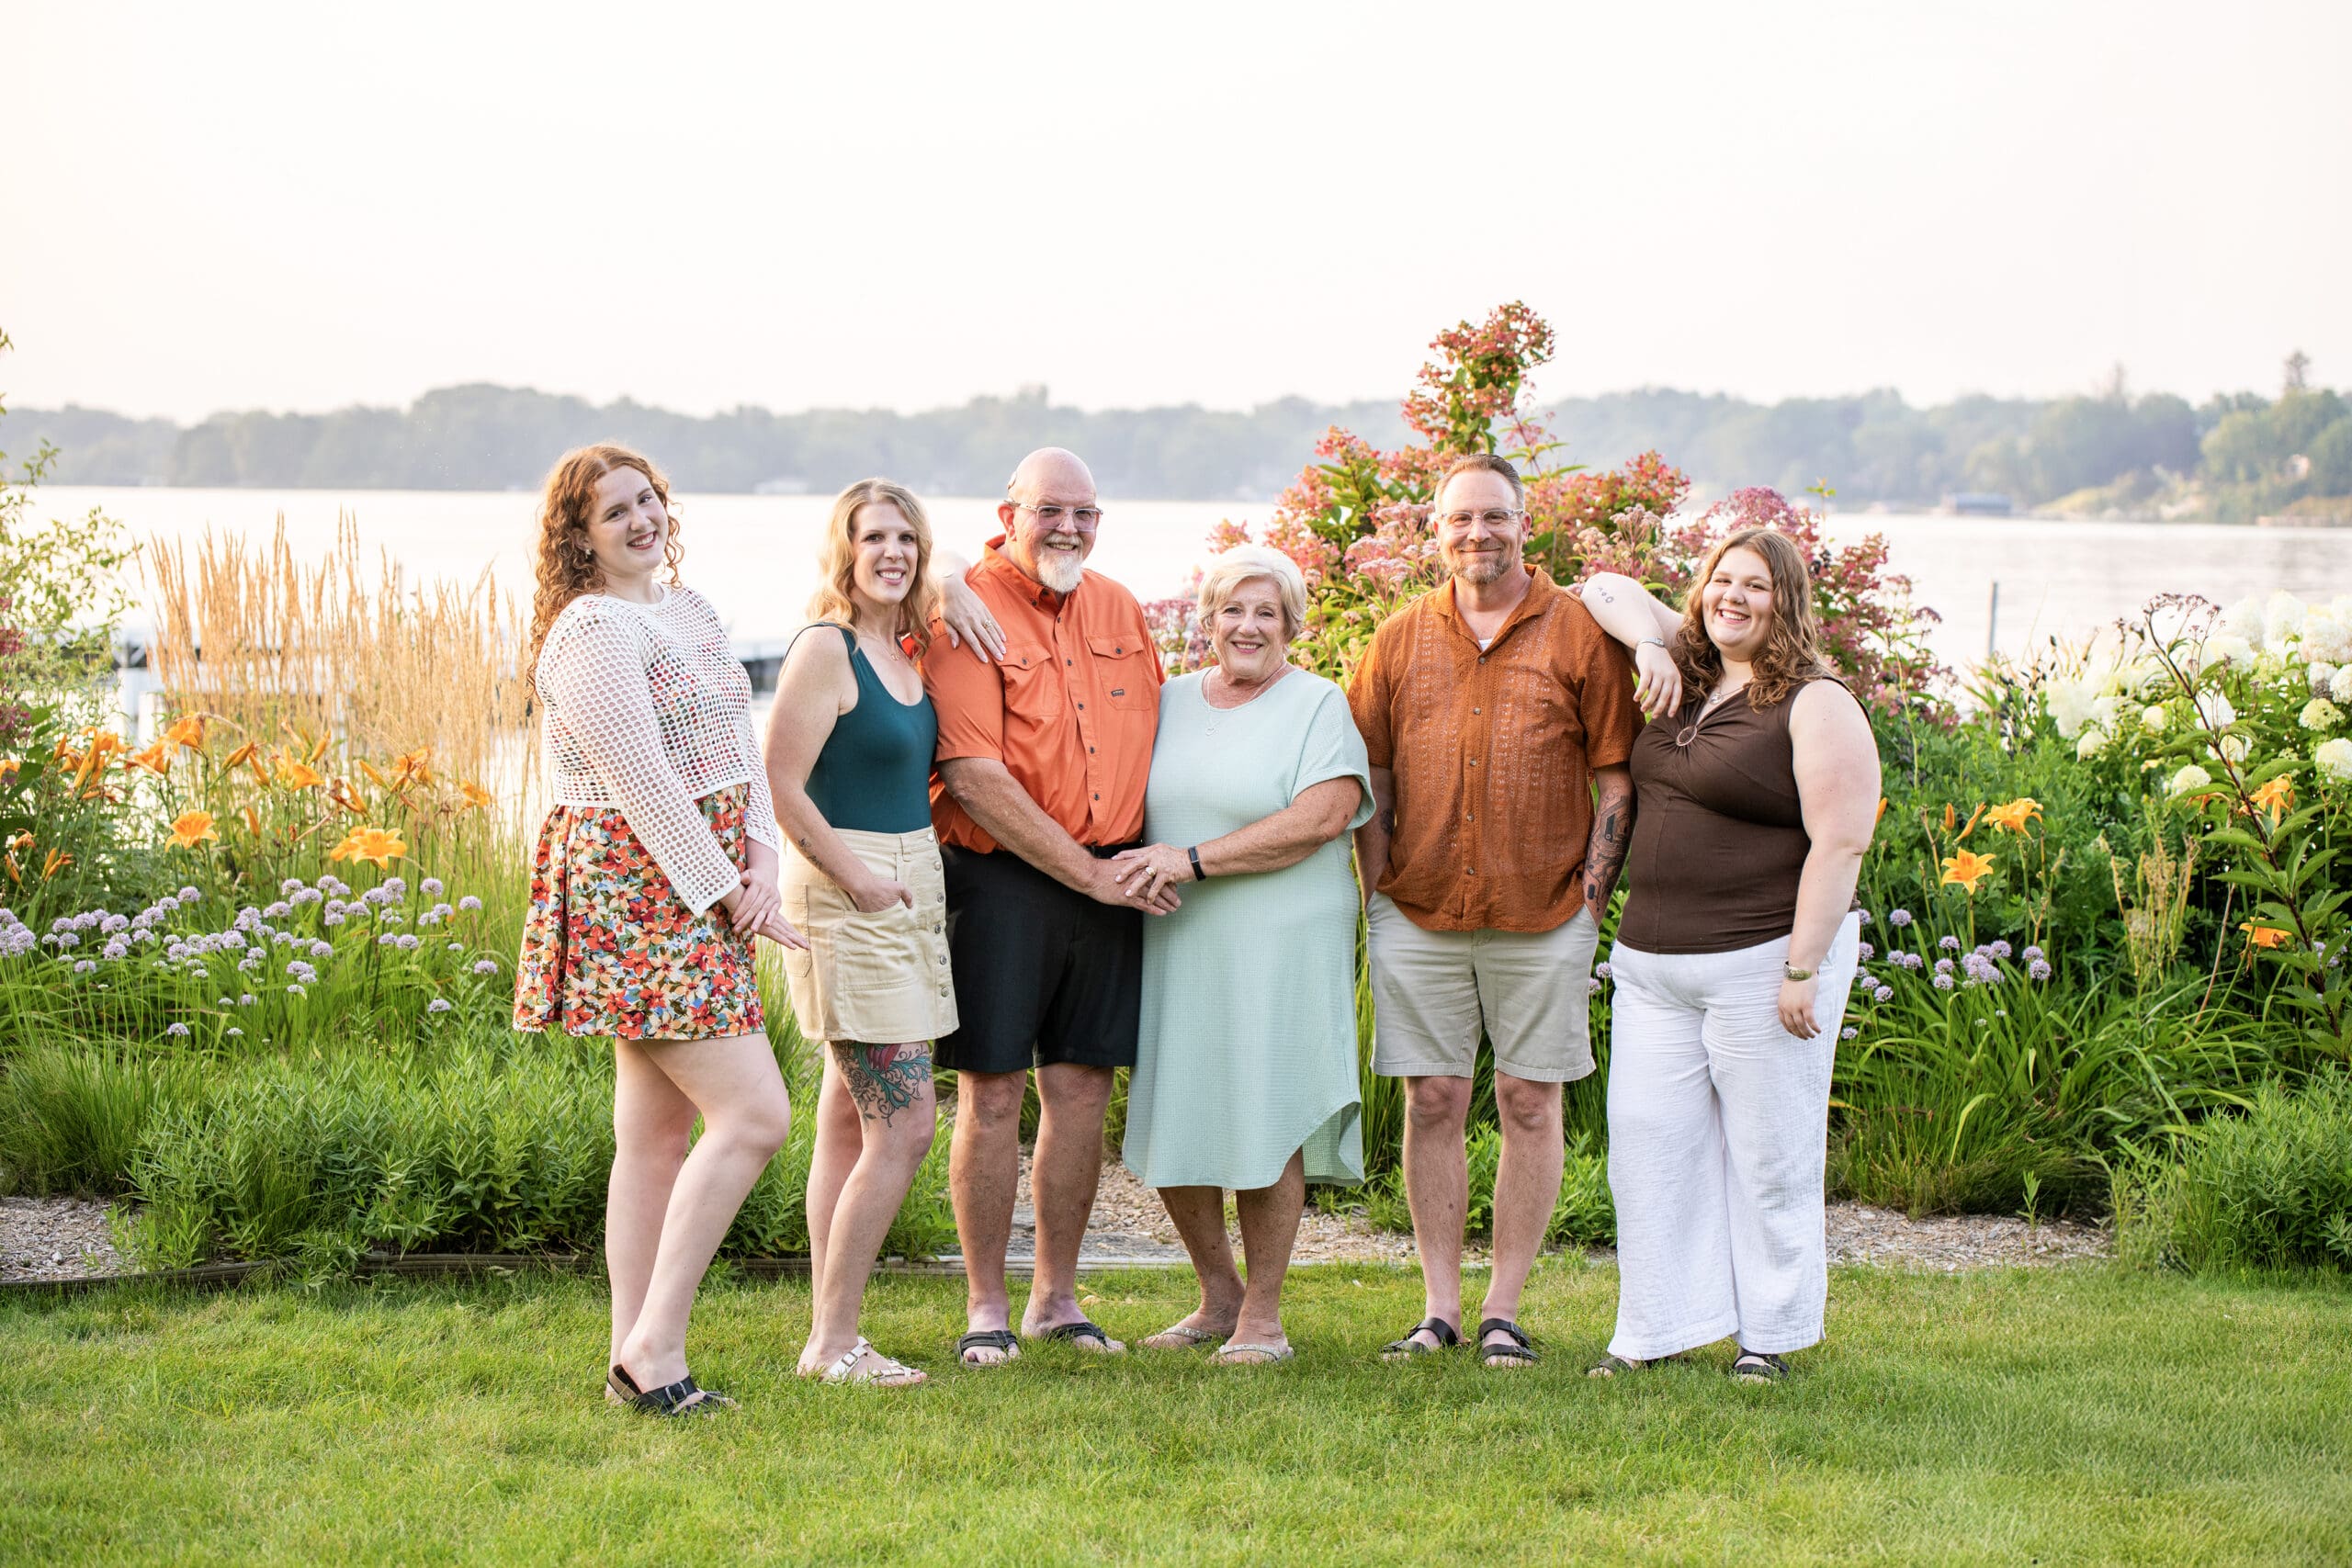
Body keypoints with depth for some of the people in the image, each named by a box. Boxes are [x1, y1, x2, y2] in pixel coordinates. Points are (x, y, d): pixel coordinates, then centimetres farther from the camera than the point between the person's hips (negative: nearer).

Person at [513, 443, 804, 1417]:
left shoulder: (691, 612, 16)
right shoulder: (594, 632, -14)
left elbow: (738, 744, 15)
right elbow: (645, 783, -18)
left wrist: (763, 857, 0)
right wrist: (729, 891, -14)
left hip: (706, 883, 9)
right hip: (638, 892, -9)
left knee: (658, 1129, 9)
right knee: (754, 1115, -13)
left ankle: (636, 1354, 14)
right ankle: (655, 1346, -8)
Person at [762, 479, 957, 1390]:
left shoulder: (910, 647, 12)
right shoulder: (825, 647, -13)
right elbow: (780, 786, -16)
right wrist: (859, 877, -14)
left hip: (909, 889, 9)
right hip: (848, 892, -9)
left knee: (852, 1118, 10)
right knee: (903, 1126, -10)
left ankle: (830, 1333, 15)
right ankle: (833, 1341, -2)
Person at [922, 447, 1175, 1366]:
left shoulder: (1119, 611, 13)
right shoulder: (967, 613, -9)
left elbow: (1152, 738, 22)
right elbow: (973, 777, -16)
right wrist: (1086, 871, -14)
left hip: (1110, 878, 6)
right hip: (1000, 876, -5)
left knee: (1082, 1090, 7)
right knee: (993, 1092, -2)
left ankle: (1056, 1298, 19)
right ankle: (985, 1306, 8)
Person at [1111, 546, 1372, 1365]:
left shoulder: (1318, 704, -1)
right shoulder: (1170, 702, 14)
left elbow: (1322, 817, -14)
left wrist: (1193, 860, -16)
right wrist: (1137, 872, -2)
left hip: (1279, 945, -5)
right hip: (1174, 947, 5)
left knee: (1269, 1123, -2)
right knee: (1171, 1127, 5)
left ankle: (1263, 1315, 10)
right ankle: (1219, 1297, 23)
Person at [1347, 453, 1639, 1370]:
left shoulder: (1580, 634, 1)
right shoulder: (1402, 639, 8)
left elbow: (1617, 775, 2)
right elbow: (1369, 775, 12)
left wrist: (1592, 892, -5)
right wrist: (1378, 888, 4)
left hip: (1543, 916, -2)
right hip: (1419, 914, 2)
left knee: (1530, 1106, 3)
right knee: (1432, 1103, 4)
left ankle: (1503, 1311, 12)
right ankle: (1440, 1308, 12)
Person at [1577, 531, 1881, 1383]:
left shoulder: (1816, 706, -9)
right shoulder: (1689, 673, 12)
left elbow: (1840, 844, -15)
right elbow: (1609, 590, 23)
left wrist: (1803, 971, -19)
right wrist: (1649, 644, 2)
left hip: (1762, 962, -7)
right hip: (1652, 963, 7)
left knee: (1769, 1155, 2)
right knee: (1648, 1143, 5)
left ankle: (1770, 1338, 13)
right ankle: (1655, 1332, 12)